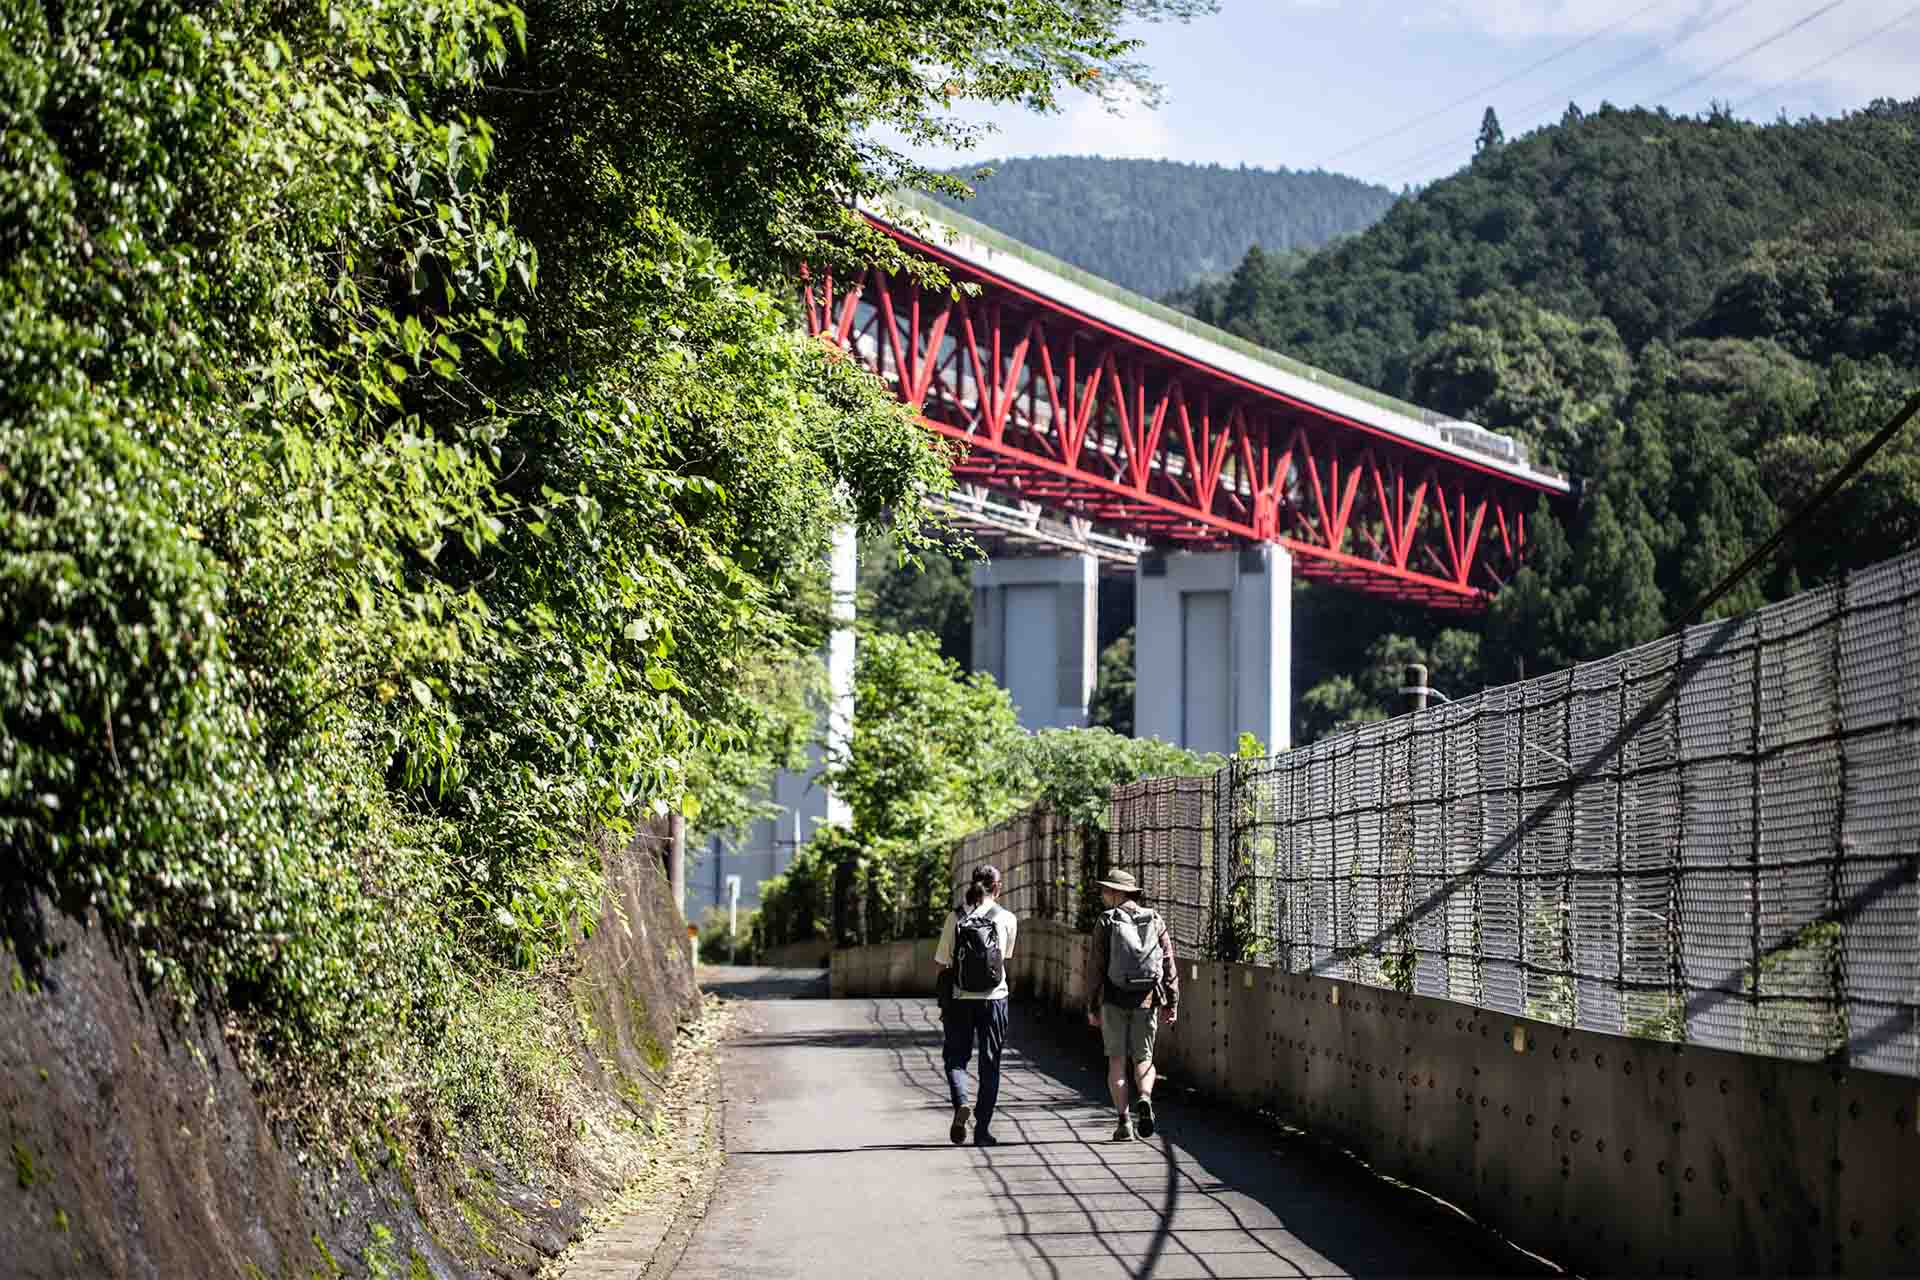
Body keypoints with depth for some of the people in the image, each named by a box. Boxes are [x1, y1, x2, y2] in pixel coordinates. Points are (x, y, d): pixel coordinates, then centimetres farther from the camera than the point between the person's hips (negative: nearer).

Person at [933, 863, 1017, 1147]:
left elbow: (943, 964, -2)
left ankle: (961, 1102, -15)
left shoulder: (956, 918, -3)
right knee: (990, 1065, 9)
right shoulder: (1007, 919, -3)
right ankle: (982, 1130, 7)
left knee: (955, 1058, 13)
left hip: (960, 999, 0)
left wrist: (944, 1003, 7)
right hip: (994, 997, 0)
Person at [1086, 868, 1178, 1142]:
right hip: (1147, 1000, 2)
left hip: (1115, 1001, -2)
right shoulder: (1155, 921, 4)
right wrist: (1171, 1004, 4)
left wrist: (1092, 1006, 0)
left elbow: (1097, 968, -6)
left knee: (1117, 1061, 7)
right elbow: (1169, 966, 1)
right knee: (1143, 1058, 14)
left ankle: (1124, 1122, 2)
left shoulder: (1106, 922, -4)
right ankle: (1145, 1100, -14)